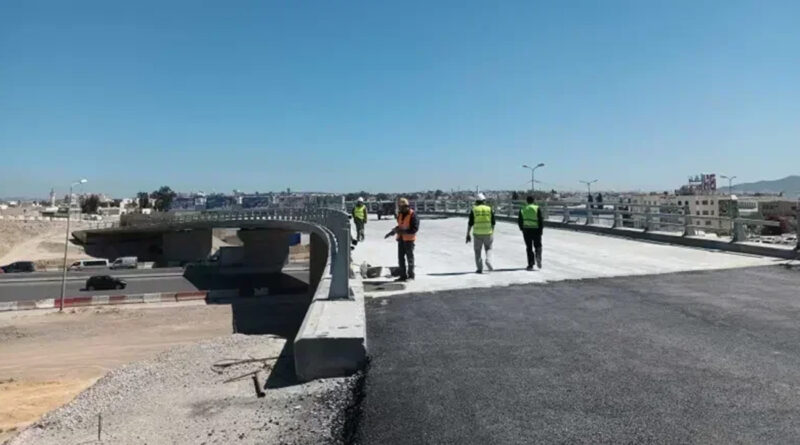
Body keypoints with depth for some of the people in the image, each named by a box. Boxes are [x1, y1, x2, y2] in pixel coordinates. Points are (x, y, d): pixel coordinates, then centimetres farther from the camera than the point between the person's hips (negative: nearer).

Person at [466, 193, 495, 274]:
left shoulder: (474, 210, -2)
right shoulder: (489, 209, 2)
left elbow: (470, 223, -4)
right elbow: (493, 223, 4)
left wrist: (468, 235, 1)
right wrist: (492, 233, 14)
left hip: (477, 234, -1)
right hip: (488, 233, 1)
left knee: (478, 251, 11)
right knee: (488, 249, 20)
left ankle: (480, 269, 9)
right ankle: (488, 261, -5)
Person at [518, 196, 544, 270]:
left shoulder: (522, 209, 7)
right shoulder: (537, 208, -1)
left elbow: (519, 221, 7)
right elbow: (540, 220, -7)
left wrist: (522, 229, 19)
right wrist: (541, 229, -1)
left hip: (526, 230, 2)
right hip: (536, 230, -2)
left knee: (529, 247, 6)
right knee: (538, 245, 13)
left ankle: (530, 265, 1)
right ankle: (538, 255, -19)